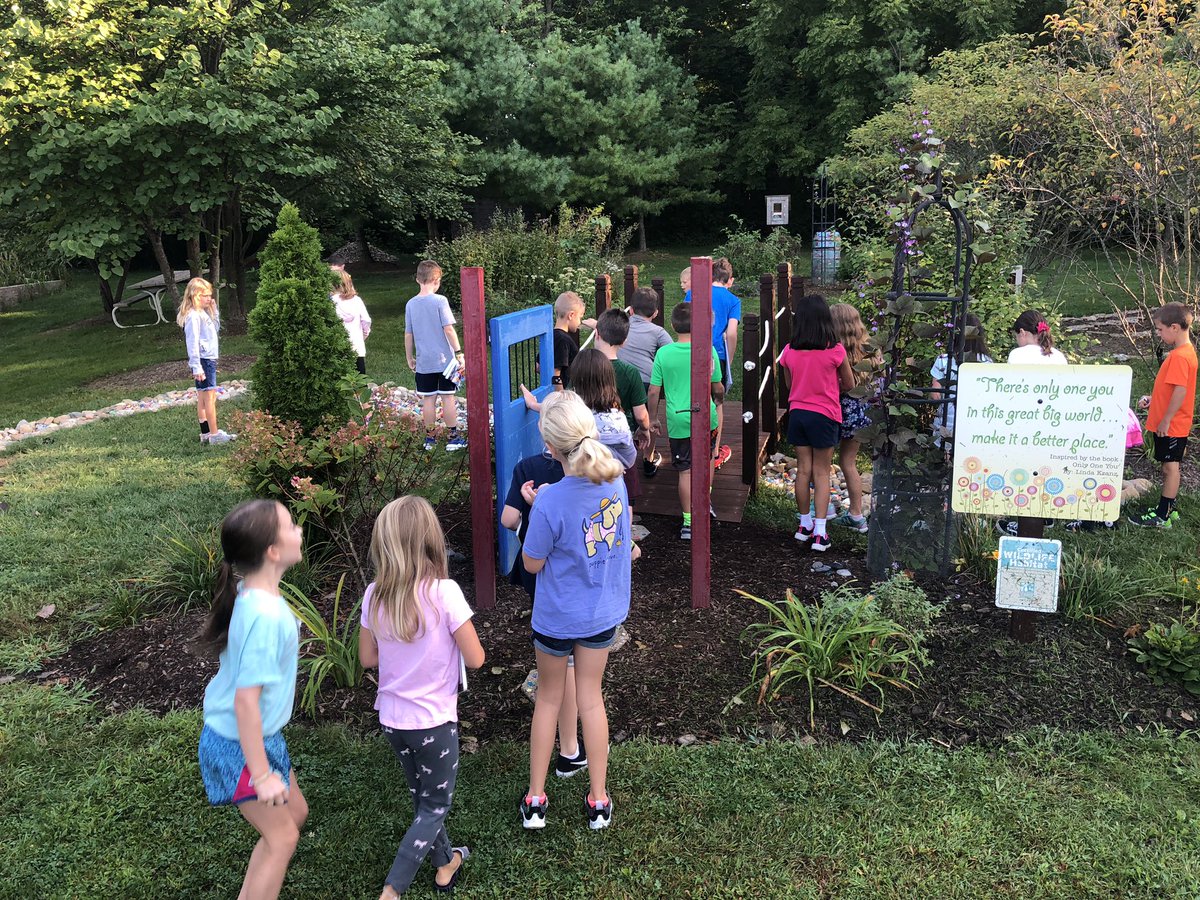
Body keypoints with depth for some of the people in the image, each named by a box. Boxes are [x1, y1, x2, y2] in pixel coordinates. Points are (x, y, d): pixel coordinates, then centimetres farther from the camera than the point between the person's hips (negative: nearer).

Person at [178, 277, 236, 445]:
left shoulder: (202, 313, 13)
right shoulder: (193, 316, -16)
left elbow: (215, 328, 24)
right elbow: (193, 342, -20)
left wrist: (213, 310, 12)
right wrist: (196, 367, -23)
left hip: (209, 359, 10)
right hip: (203, 360, -10)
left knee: (203, 397, 12)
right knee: (209, 396, -9)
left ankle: (206, 432, 18)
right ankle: (214, 434, -7)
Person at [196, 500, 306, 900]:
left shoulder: (253, 594, -4)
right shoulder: (266, 616, -33)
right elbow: (246, 701, -30)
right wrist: (261, 775, -23)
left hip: (259, 735, 9)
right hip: (240, 746, -9)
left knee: (295, 813, 21)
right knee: (282, 838, 7)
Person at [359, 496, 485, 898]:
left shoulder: (374, 595, -9)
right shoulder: (444, 592, -24)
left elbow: (368, 658, 3)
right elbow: (475, 658, -18)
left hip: (392, 719, 5)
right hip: (434, 720, -5)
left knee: (422, 797, 25)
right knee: (435, 807, 15)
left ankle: (445, 863, 44)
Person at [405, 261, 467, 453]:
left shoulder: (411, 304, 1)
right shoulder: (440, 301, -11)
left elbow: (408, 335, 6)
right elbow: (449, 330, -15)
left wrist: (410, 358, 17)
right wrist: (458, 352, -8)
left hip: (423, 362, 3)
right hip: (444, 360, -3)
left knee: (428, 399, 9)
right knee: (448, 398, 5)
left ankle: (429, 438, 18)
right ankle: (453, 437, 11)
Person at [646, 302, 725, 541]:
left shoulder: (663, 353, -8)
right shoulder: (708, 350, -8)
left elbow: (654, 391, -5)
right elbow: (718, 388, 2)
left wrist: (653, 418, 9)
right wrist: (719, 401, 24)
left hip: (678, 420, 0)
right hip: (706, 417, 1)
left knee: (685, 471, 7)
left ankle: (688, 522, 12)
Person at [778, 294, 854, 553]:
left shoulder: (789, 351, -5)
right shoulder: (835, 350, -13)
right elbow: (849, 384, 1)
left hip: (797, 413, 3)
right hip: (824, 415, -3)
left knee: (803, 470, 14)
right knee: (822, 473, 4)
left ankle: (805, 524, 26)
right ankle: (820, 533, 1)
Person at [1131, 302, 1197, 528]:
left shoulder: (1180, 357, -22)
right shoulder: (1184, 351, 10)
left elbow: (1180, 391, -25)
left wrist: (1165, 420, -21)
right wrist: (1153, 400, 12)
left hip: (1170, 426, -9)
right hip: (1170, 424, 9)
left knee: (1170, 467, -1)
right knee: (1169, 466, 17)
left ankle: (1162, 517, 6)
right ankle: (1168, 509, 28)